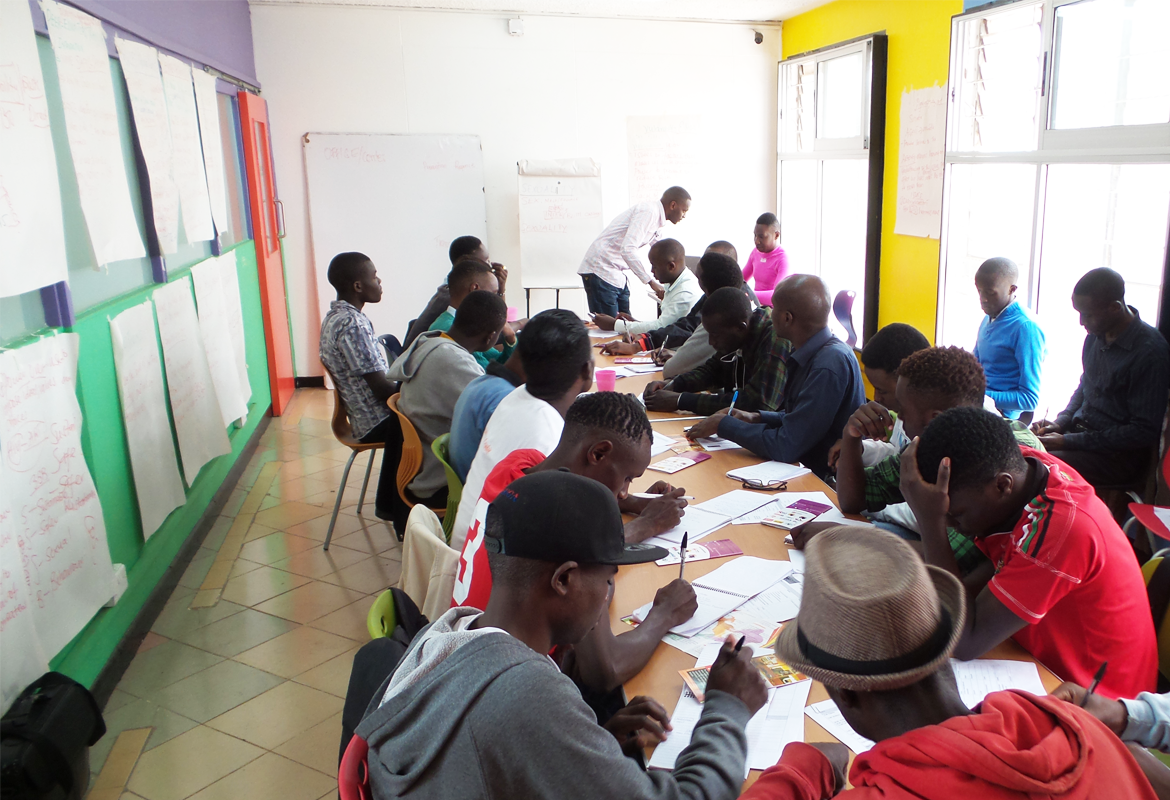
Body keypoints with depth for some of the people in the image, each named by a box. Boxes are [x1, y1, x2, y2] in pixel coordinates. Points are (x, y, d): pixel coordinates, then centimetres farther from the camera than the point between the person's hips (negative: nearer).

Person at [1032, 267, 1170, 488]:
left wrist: (1069, 442, -20)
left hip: (1119, 454, -8)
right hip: (1079, 431, 8)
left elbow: (1144, 432, -18)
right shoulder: (1097, 334, 5)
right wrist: (1060, 423, 4)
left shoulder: (1150, 353, -19)